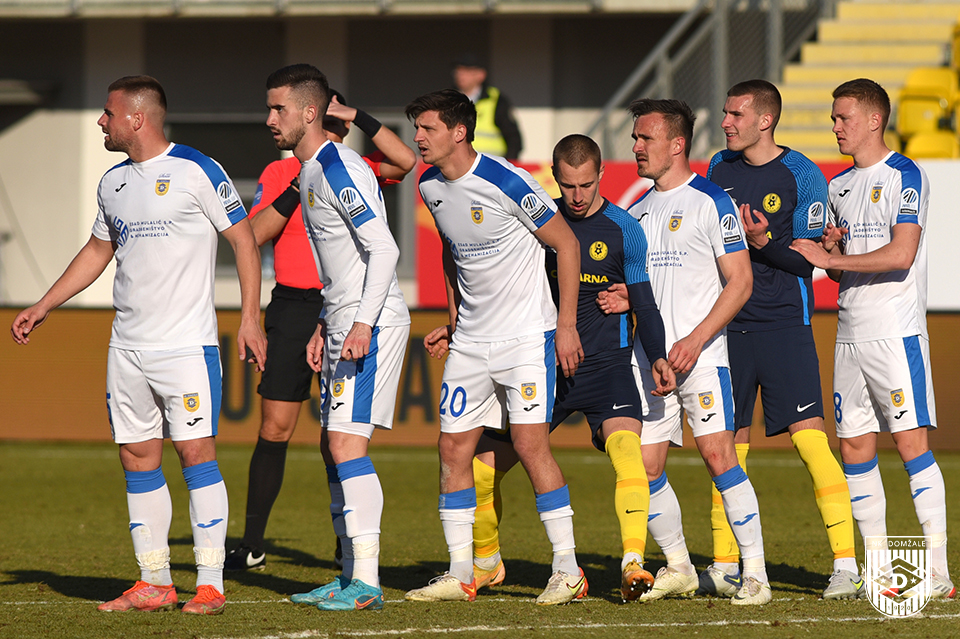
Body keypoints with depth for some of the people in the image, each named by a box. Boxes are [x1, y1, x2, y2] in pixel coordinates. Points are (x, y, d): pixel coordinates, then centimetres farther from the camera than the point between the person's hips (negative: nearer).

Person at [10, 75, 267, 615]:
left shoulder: (196, 171, -7)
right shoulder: (114, 183, 14)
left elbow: (244, 241, -5)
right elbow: (98, 251, 28)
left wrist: (250, 317, -12)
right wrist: (43, 307, 26)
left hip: (187, 342, -7)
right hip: (128, 347, 7)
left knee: (197, 452, -9)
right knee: (138, 458, 5)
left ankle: (211, 584, -7)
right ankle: (154, 584, 11)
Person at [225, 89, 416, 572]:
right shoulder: (279, 174, 6)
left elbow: (405, 161, -13)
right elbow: (255, 234, -5)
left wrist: (357, 117, -14)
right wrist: (297, 190, -16)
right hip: (293, 309, 0)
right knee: (275, 428, -1)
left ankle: (347, 544, 8)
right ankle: (252, 546, 6)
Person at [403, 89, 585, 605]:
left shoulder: (505, 182, -18)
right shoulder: (430, 187, 4)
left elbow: (566, 245, -10)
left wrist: (567, 324, -12)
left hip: (526, 335, -7)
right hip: (470, 341, 7)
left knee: (529, 441, -14)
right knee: (454, 446, 2)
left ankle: (568, 569, -8)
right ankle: (461, 574, 9)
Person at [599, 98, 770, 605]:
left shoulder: (711, 202, -5)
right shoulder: (636, 212, 17)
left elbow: (740, 282, -9)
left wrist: (695, 340, -17)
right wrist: (623, 299, 2)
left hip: (701, 353, -7)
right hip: (648, 356, 7)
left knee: (718, 454, -16)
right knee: (645, 468, 2)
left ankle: (755, 572, -13)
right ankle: (678, 568, 18)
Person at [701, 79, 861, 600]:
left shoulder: (802, 176, -5)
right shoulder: (720, 168, 11)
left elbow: (808, 259, -7)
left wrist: (763, 240, -21)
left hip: (784, 322, -5)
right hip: (729, 323, 5)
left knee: (809, 436, -12)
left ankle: (846, 564, -13)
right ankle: (725, 567, 15)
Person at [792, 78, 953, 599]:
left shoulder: (904, 176, -6)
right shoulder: (839, 187, 17)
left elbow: (900, 255, -16)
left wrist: (829, 259, -12)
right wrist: (829, 248, 0)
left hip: (896, 331, -8)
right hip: (850, 335, 8)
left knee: (910, 440, -11)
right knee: (854, 447, 5)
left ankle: (938, 569, -11)